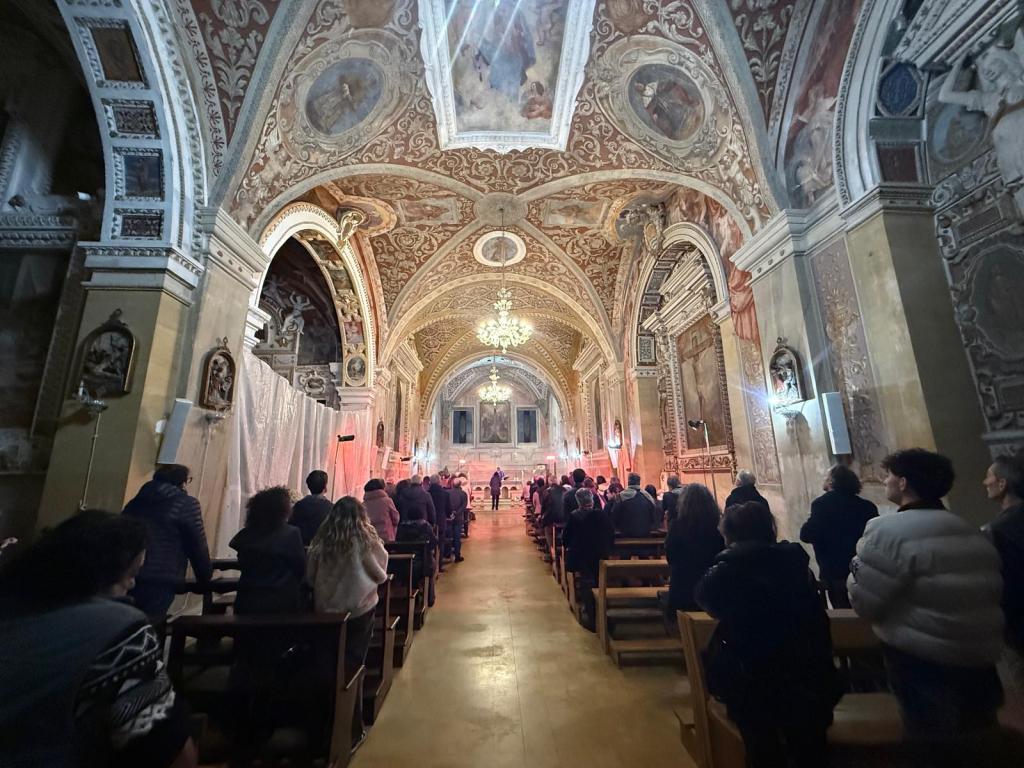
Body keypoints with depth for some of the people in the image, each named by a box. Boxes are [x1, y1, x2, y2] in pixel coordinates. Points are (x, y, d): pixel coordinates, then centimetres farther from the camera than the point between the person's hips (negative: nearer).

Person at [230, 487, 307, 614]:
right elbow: (300, 569, -9)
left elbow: (242, 565, 9)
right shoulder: (291, 534, -18)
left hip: (247, 603, 4)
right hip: (282, 603, -4)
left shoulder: (245, 534, -5)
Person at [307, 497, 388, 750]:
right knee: (352, 669, 12)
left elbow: (310, 578, 4)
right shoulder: (365, 540, -15)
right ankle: (353, 730, 22)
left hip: (325, 611, 3)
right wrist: (382, 576, 15)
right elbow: (380, 575, -6)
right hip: (358, 611, -3)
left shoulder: (321, 541, -6)